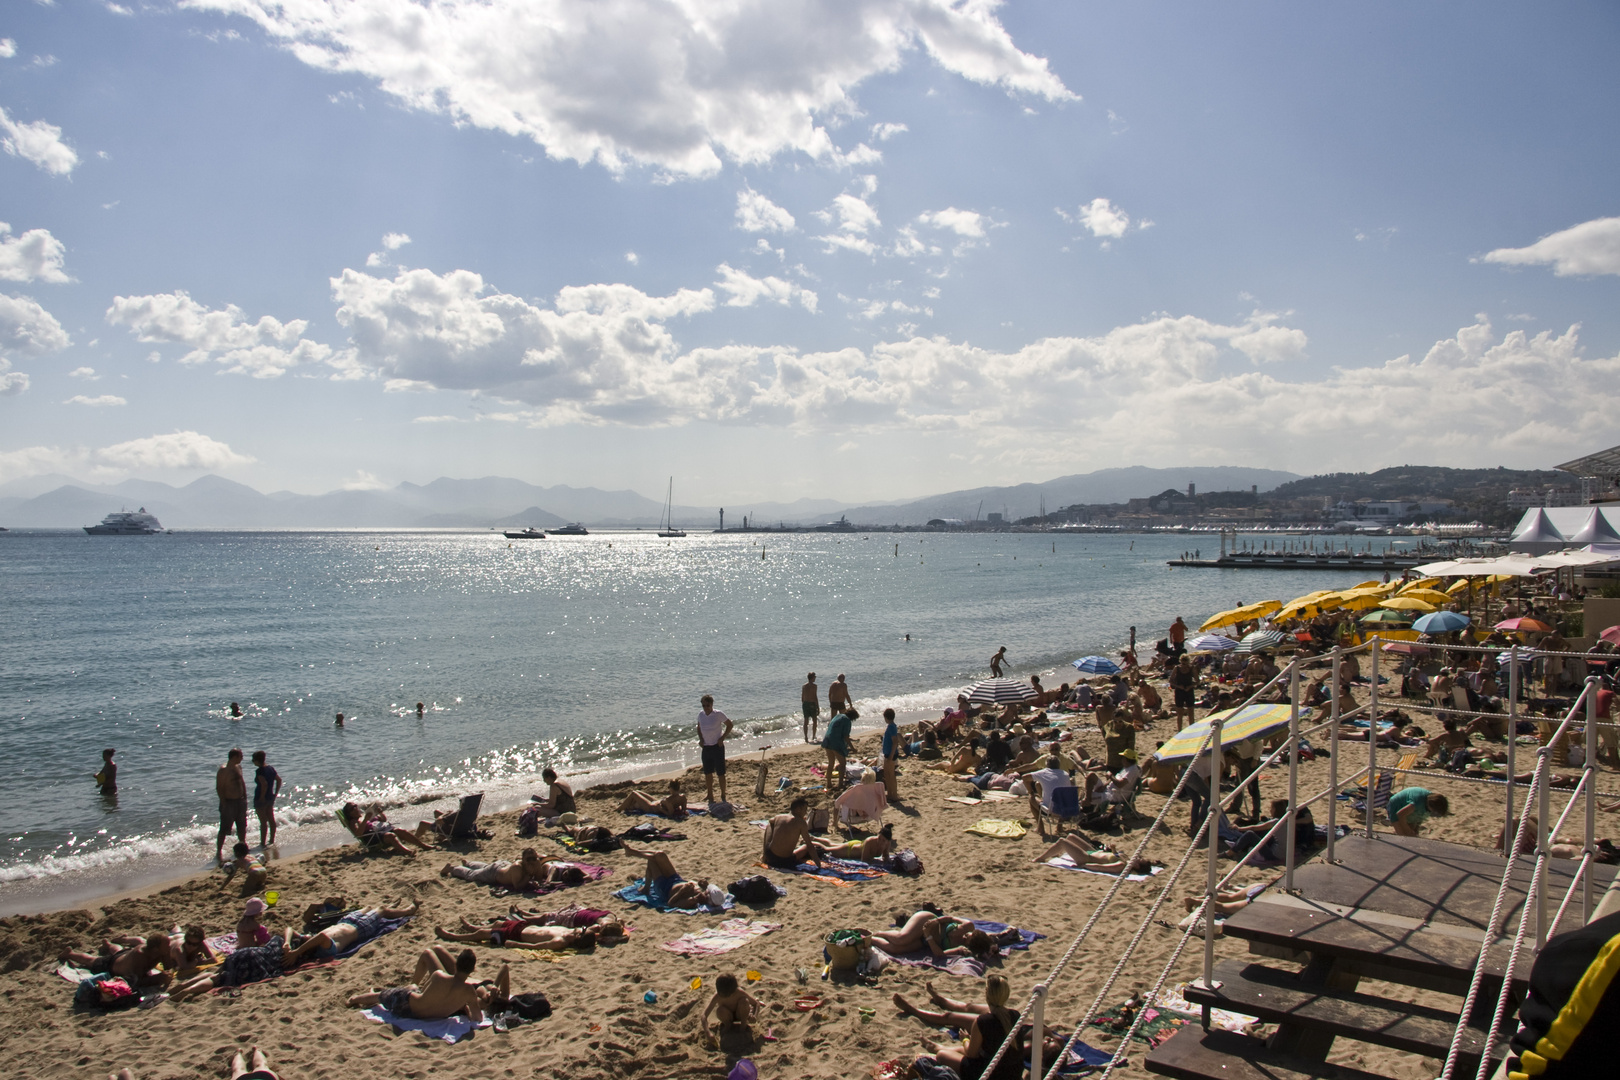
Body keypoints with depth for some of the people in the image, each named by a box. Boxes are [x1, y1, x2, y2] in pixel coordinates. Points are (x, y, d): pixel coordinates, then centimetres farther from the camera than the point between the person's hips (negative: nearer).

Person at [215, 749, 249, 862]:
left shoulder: (238, 767, 8)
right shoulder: (223, 770, -17)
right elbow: (219, 788, -18)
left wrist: (245, 798, 14)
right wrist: (224, 804, -19)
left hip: (240, 801, 8)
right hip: (229, 803, -8)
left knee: (242, 827, 17)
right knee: (224, 829, -4)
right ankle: (218, 853, 4)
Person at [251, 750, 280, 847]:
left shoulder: (259, 770, -18)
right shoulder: (270, 768, 7)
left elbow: (264, 784, -28)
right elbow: (279, 780, 10)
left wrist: (262, 797, -19)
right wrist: (275, 793, 13)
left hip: (260, 799, -8)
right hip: (271, 797, 8)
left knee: (263, 822, -2)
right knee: (271, 819, 14)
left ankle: (263, 843, 3)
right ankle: (272, 840, 24)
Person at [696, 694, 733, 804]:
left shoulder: (718, 715, -11)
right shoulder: (700, 715, 3)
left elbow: (729, 725, -3)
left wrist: (722, 738, -11)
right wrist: (700, 738, 2)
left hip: (717, 747, -5)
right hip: (706, 747, 5)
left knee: (721, 773, 0)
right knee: (707, 774, 8)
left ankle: (723, 797, 13)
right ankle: (710, 798, 19)